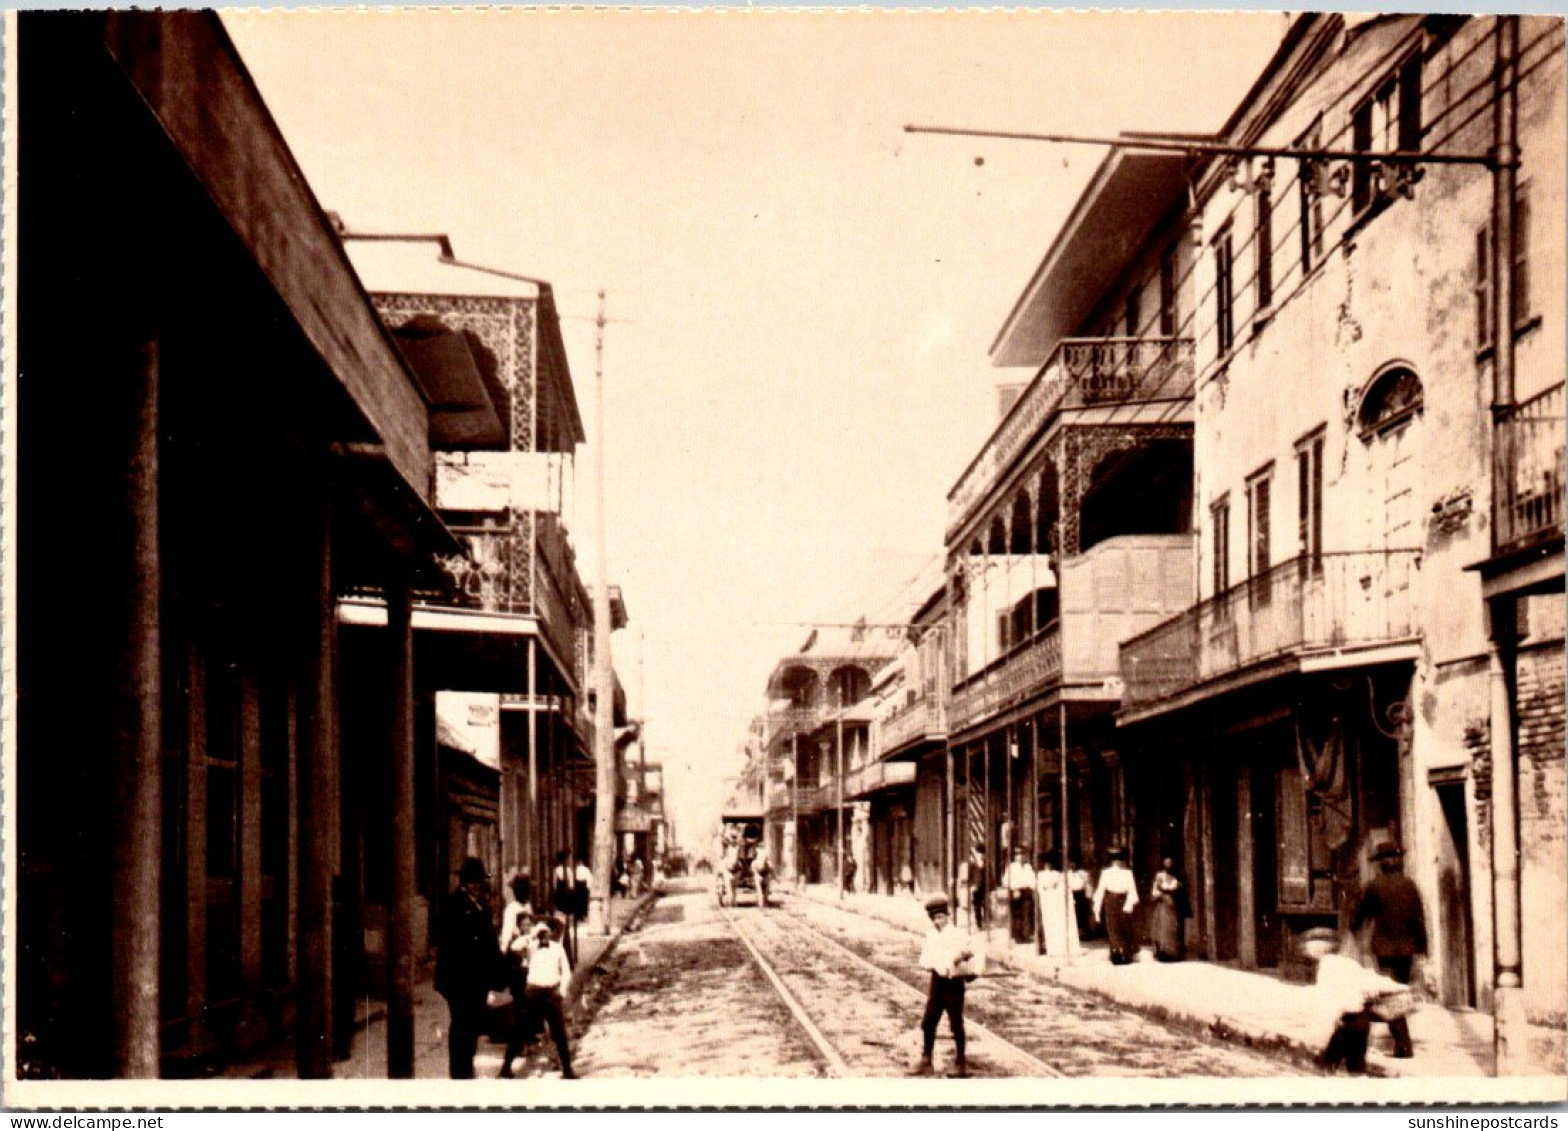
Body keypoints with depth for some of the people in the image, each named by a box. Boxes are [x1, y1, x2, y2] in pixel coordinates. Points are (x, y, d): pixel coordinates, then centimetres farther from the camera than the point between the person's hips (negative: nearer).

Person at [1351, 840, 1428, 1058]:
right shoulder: (1409, 885, 0)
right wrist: (1421, 947, 9)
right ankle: (1401, 1040, 29)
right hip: (1406, 947, 4)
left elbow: (1361, 912, 8)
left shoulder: (1374, 886, -7)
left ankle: (1404, 1044, -14)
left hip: (1385, 948, -4)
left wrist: (1353, 926, 29)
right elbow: (1419, 917, 1)